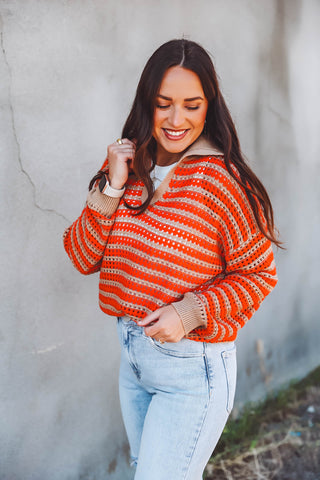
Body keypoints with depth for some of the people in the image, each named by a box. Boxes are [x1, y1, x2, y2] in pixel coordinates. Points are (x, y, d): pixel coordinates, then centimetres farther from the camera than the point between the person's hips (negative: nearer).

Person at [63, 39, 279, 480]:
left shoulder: (221, 179, -17)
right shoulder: (130, 170, -1)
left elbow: (258, 273, -11)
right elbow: (83, 258, -3)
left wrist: (191, 312, -24)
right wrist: (112, 185, -15)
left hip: (192, 366, -6)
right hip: (132, 353, 7)